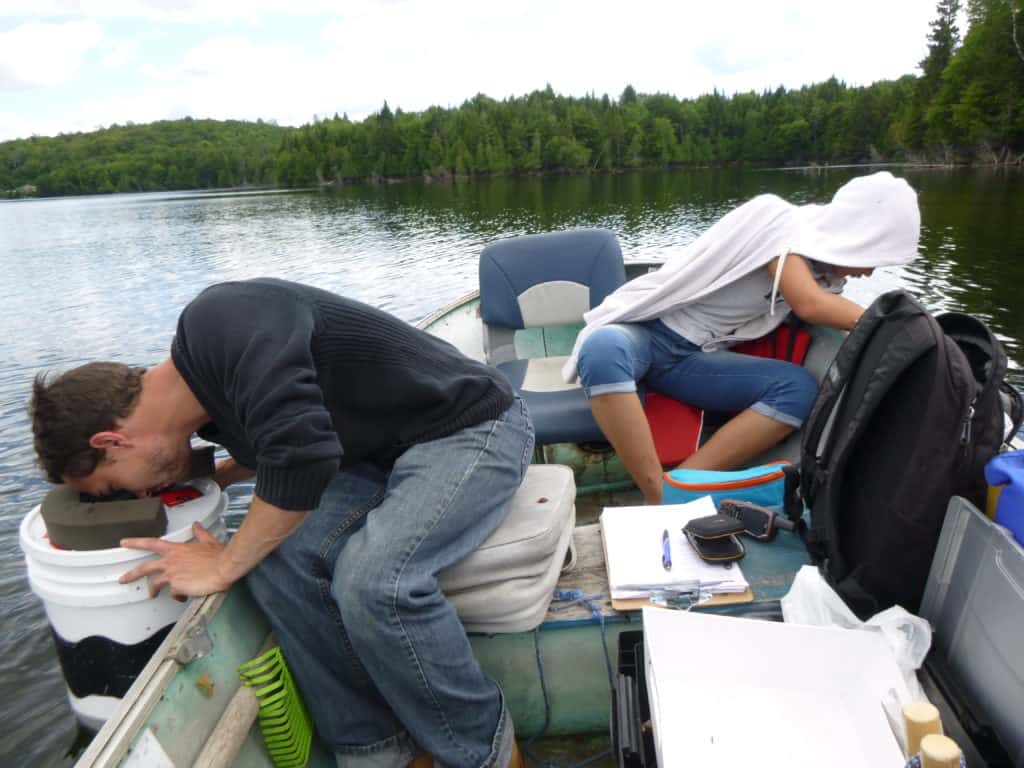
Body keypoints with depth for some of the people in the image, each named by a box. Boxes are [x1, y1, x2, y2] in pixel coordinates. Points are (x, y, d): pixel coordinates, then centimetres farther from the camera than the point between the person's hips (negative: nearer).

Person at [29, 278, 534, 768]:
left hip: (472, 426, -8)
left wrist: (224, 565, -15)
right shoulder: (211, 389, 6)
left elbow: (301, 458, -31)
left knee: (374, 578, -30)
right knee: (279, 559, -12)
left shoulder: (225, 321, -23)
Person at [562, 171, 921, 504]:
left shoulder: (823, 270, 10)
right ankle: (660, 499, -36)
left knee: (800, 387, -20)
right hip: (647, 332, -6)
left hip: (697, 357, 6)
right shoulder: (777, 216, -13)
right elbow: (809, 304, -23)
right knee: (605, 348, -42)